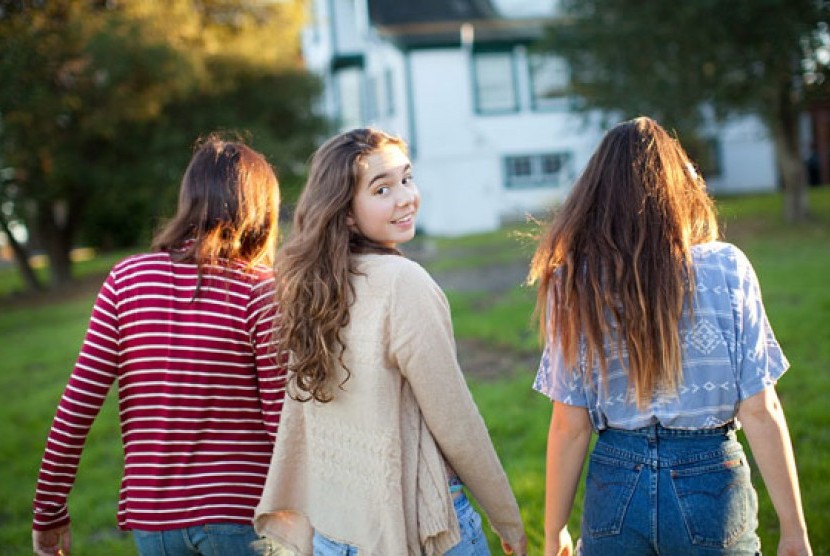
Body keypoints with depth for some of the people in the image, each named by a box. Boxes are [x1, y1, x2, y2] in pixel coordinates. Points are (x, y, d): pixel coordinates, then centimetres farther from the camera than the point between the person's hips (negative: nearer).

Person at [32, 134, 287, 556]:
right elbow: (284, 421, -13)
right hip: (242, 514, -3)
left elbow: (76, 407, -2)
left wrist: (49, 513, 7)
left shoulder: (125, 280, -1)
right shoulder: (260, 289, -10)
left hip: (152, 517, 4)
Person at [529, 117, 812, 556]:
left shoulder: (575, 284, -7)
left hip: (616, 485, 1)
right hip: (711, 484, -1)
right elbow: (760, 411, -9)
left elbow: (569, 427, -5)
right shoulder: (727, 268, -9)